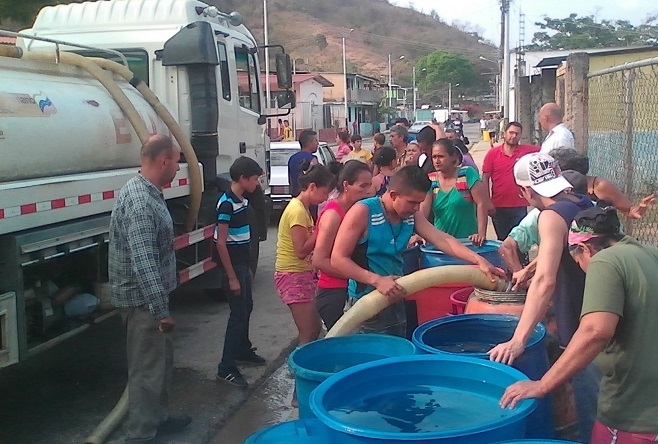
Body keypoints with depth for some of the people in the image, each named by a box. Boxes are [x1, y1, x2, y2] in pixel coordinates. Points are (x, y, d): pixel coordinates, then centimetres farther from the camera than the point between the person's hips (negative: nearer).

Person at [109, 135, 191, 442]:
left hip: (149, 296, 10)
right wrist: (161, 310, -27)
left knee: (161, 357, 20)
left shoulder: (146, 191, 9)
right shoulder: (141, 202, -25)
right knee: (147, 368, -1)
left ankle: (156, 419, 35)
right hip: (143, 299, -10)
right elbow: (143, 263, -29)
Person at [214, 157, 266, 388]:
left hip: (242, 263, 9)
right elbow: (221, 243, -21)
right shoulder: (226, 203, -20)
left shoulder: (242, 200, 7)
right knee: (238, 313, -6)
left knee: (246, 308, 20)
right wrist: (232, 277, -20)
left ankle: (243, 350, 37)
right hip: (233, 265, -9)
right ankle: (226, 368, -1)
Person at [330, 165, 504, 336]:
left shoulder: (411, 216, 2)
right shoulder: (363, 212, -18)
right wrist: (377, 280, -30)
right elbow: (338, 259, -20)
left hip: (395, 300, 7)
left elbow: (442, 240, -8)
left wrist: (478, 260, -21)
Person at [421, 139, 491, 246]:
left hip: (467, 240, -3)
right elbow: (423, 209, -8)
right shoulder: (431, 180, 2)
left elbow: (482, 203, -11)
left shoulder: (467, 174, -7)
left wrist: (481, 233, -20)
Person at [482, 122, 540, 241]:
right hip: (498, 207, 0)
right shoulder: (492, 153, -2)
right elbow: (485, 178, 0)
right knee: (502, 240, 15)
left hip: (520, 207, 0)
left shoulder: (527, 150, -1)